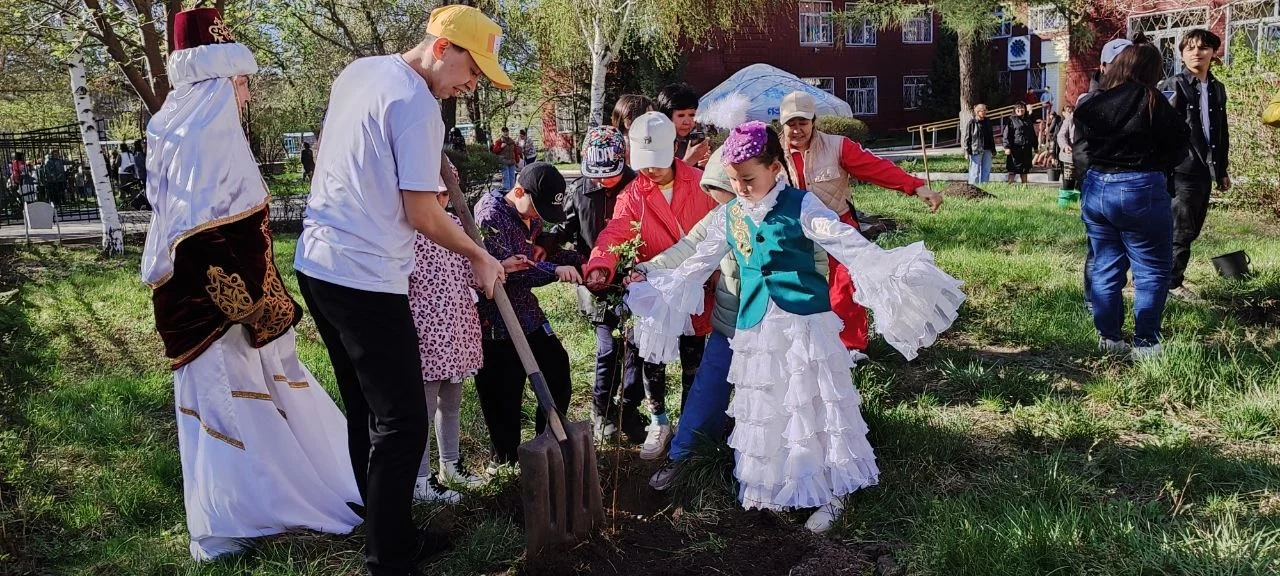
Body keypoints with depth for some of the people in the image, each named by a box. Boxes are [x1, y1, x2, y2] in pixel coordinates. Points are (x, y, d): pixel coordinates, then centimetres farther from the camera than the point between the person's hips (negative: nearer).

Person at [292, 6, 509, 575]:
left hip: (314, 264, 10)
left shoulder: (356, 71, 13)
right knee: (402, 423, -3)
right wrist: (480, 258, 0)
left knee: (365, 411, 18)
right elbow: (422, 214, -15)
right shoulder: (417, 105, -14)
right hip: (366, 281, -10)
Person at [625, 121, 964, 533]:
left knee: (812, 406, 3)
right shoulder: (727, 217, 7)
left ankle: (830, 495, 18)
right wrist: (656, 292, 22)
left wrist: (889, 273, -29)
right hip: (755, 329, 4)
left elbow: (849, 245, -14)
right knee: (764, 411, 13)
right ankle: (772, 488, 30)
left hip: (805, 323, -4)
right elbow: (696, 266, 19)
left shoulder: (801, 206, -7)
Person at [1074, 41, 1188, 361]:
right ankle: (1145, 343, 4)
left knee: (1105, 268, 12)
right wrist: (1156, 166, 11)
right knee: (1152, 270, 4)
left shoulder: (1091, 104, 5)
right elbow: (1179, 143, -4)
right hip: (1140, 191, -6)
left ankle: (1108, 337, 17)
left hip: (1095, 189, 6)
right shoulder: (1151, 101, -10)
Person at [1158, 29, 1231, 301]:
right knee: (1180, 231, -5)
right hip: (1181, 169, -7)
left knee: (1192, 230, 11)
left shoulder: (1217, 89, 14)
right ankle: (1171, 283, 5)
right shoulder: (1172, 86, -6)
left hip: (1205, 171, 7)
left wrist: (1222, 169, 20)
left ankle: (1171, 276, 21)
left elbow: (1222, 132, 20)